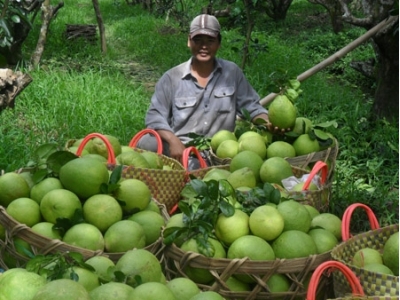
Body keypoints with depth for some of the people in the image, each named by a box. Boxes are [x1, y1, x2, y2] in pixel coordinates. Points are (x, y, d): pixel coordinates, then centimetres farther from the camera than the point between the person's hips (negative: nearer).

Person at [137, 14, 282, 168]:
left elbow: (251, 107, 12)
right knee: (147, 143, -31)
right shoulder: (172, 77, 4)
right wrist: (174, 141, -20)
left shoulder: (232, 72, 8)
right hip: (179, 149, -2)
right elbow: (154, 116, -2)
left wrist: (267, 123, -10)